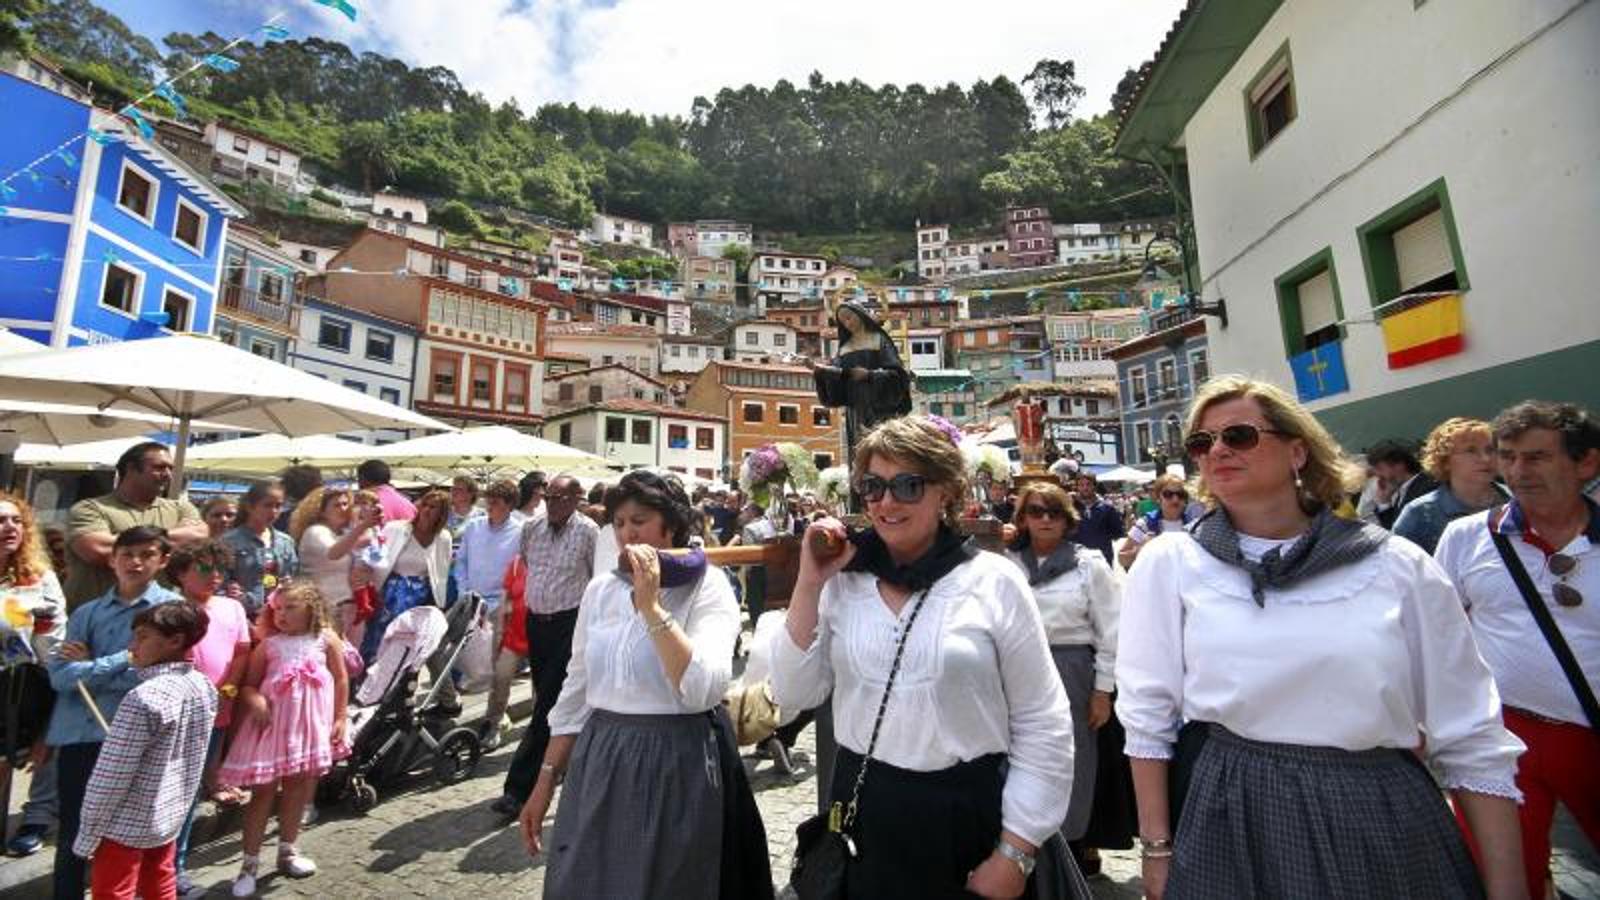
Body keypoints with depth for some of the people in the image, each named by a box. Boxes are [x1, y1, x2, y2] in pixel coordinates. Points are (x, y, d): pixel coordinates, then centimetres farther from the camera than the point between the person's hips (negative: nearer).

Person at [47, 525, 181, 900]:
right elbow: (59, 674, -2)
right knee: (70, 832, 15)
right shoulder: (87, 612, 8)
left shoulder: (172, 606, -4)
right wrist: (120, 663, -15)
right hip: (77, 733, 3)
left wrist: (89, 667, -5)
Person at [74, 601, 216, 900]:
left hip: (127, 826, -6)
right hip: (172, 819, 6)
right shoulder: (205, 688, -3)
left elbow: (110, 777, -18)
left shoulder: (142, 699, -25)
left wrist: (86, 836, -8)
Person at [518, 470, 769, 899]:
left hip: (678, 766, -5)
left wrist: (651, 607, -27)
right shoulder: (600, 589, 3)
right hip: (599, 764, 5)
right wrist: (545, 782, 10)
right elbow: (576, 692, 10)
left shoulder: (708, 587, -13)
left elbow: (703, 690, -26)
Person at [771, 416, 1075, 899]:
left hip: (968, 814, -2)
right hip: (860, 810, 3)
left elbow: (1043, 726, -7)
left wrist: (1014, 855, -7)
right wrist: (809, 585, -13)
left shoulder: (995, 582, -10)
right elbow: (794, 694, -4)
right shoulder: (843, 580, -2)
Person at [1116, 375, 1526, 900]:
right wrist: (1158, 848, -4)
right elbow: (1148, 716, -4)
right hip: (1230, 817, -1)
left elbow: (1474, 742, 2)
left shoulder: (1398, 566, -2)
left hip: (1383, 815, 2)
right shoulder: (1169, 562, -6)